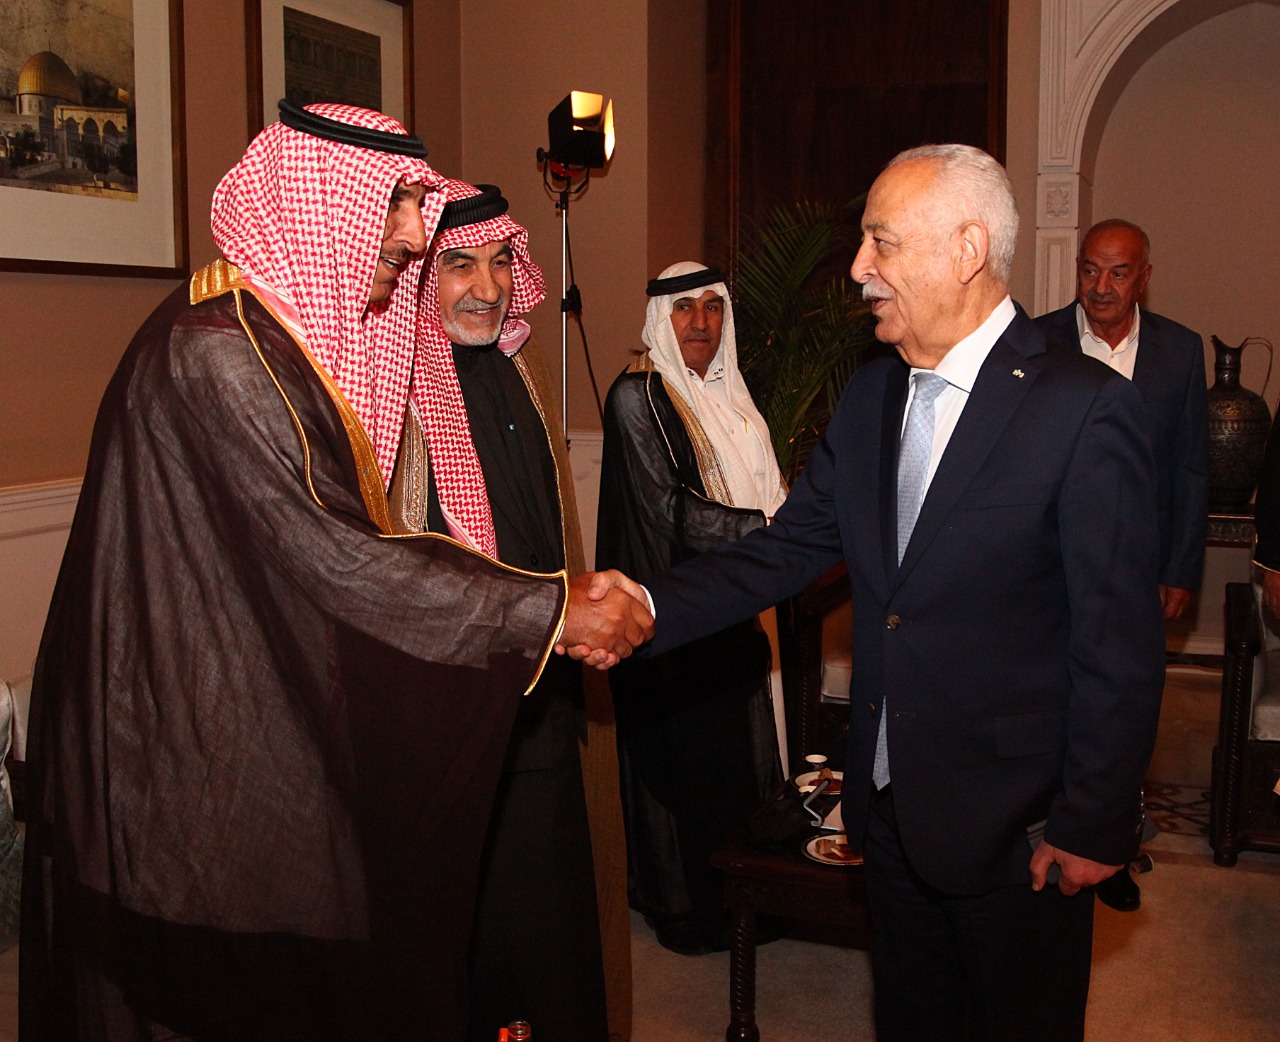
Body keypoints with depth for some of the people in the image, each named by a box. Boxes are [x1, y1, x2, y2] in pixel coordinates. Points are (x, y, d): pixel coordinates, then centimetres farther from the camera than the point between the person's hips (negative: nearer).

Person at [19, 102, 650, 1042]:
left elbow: (350, 534, 11)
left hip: (262, 729, 10)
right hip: (201, 745, -10)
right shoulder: (218, 349, -21)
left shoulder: (294, 336, 11)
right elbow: (330, 557, -26)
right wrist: (549, 610, -21)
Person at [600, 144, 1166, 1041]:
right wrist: (649, 607, -13)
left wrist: (1092, 826, -14)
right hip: (892, 806, 6)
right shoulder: (871, 397, 4)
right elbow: (788, 548, 1)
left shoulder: (1085, 408, -17)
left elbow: (1121, 642, -16)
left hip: (1018, 829, -6)